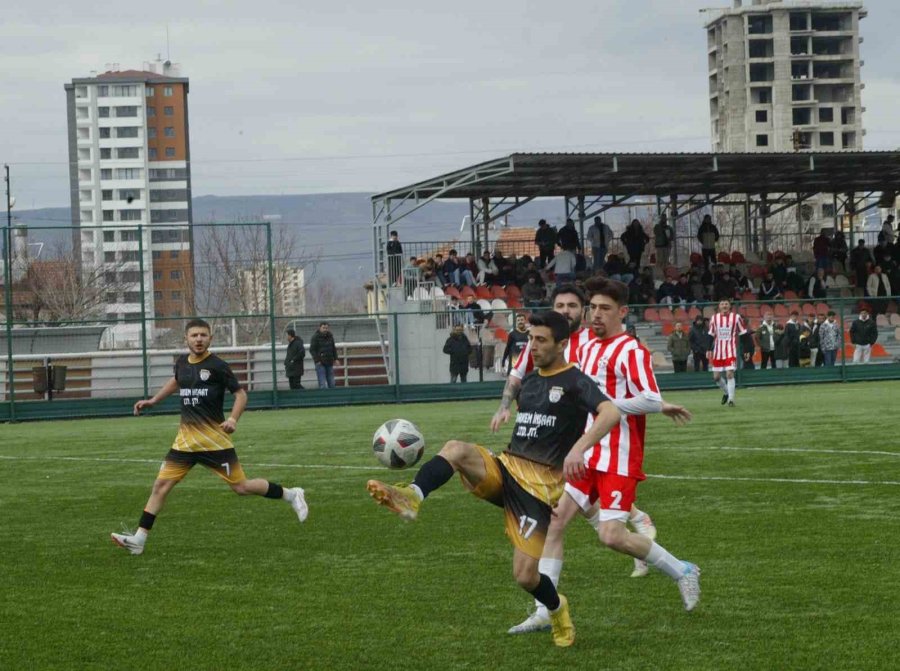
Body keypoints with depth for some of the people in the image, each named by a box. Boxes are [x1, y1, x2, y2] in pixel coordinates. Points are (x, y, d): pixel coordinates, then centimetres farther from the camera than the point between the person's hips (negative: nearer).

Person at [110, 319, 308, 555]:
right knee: (161, 484, -3)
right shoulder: (182, 362, 8)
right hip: (186, 437, 5)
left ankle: (292, 495, 18)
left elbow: (240, 394, -5)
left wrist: (233, 418, -21)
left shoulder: (216, 366, -9)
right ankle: (139, 539, -1)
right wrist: (152, 401, 29)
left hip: (214, 438, -5)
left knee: (240, 486, -3)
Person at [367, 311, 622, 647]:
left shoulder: (575, 382, -5)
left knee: (526, 576, -10)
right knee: (455, 449, -26)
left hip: (541, 485, -6)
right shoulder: (529, 381, 18)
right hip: (505, 467, 6)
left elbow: (610, 413, -24)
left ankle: (557, 610, 23)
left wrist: (579, 447, -37)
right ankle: (411, 497, -49)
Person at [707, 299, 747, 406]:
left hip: (731, 351, -4)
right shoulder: (714, 318, 7)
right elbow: (710, 335, 13)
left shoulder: (736, 317, -1)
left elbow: (743, 334, 2)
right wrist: (709, 350, 6)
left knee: (730, 374, -13)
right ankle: (726, 392, 31)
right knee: (716, 377, 5)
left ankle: (731, 399, -8)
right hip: (718, 352, 4)